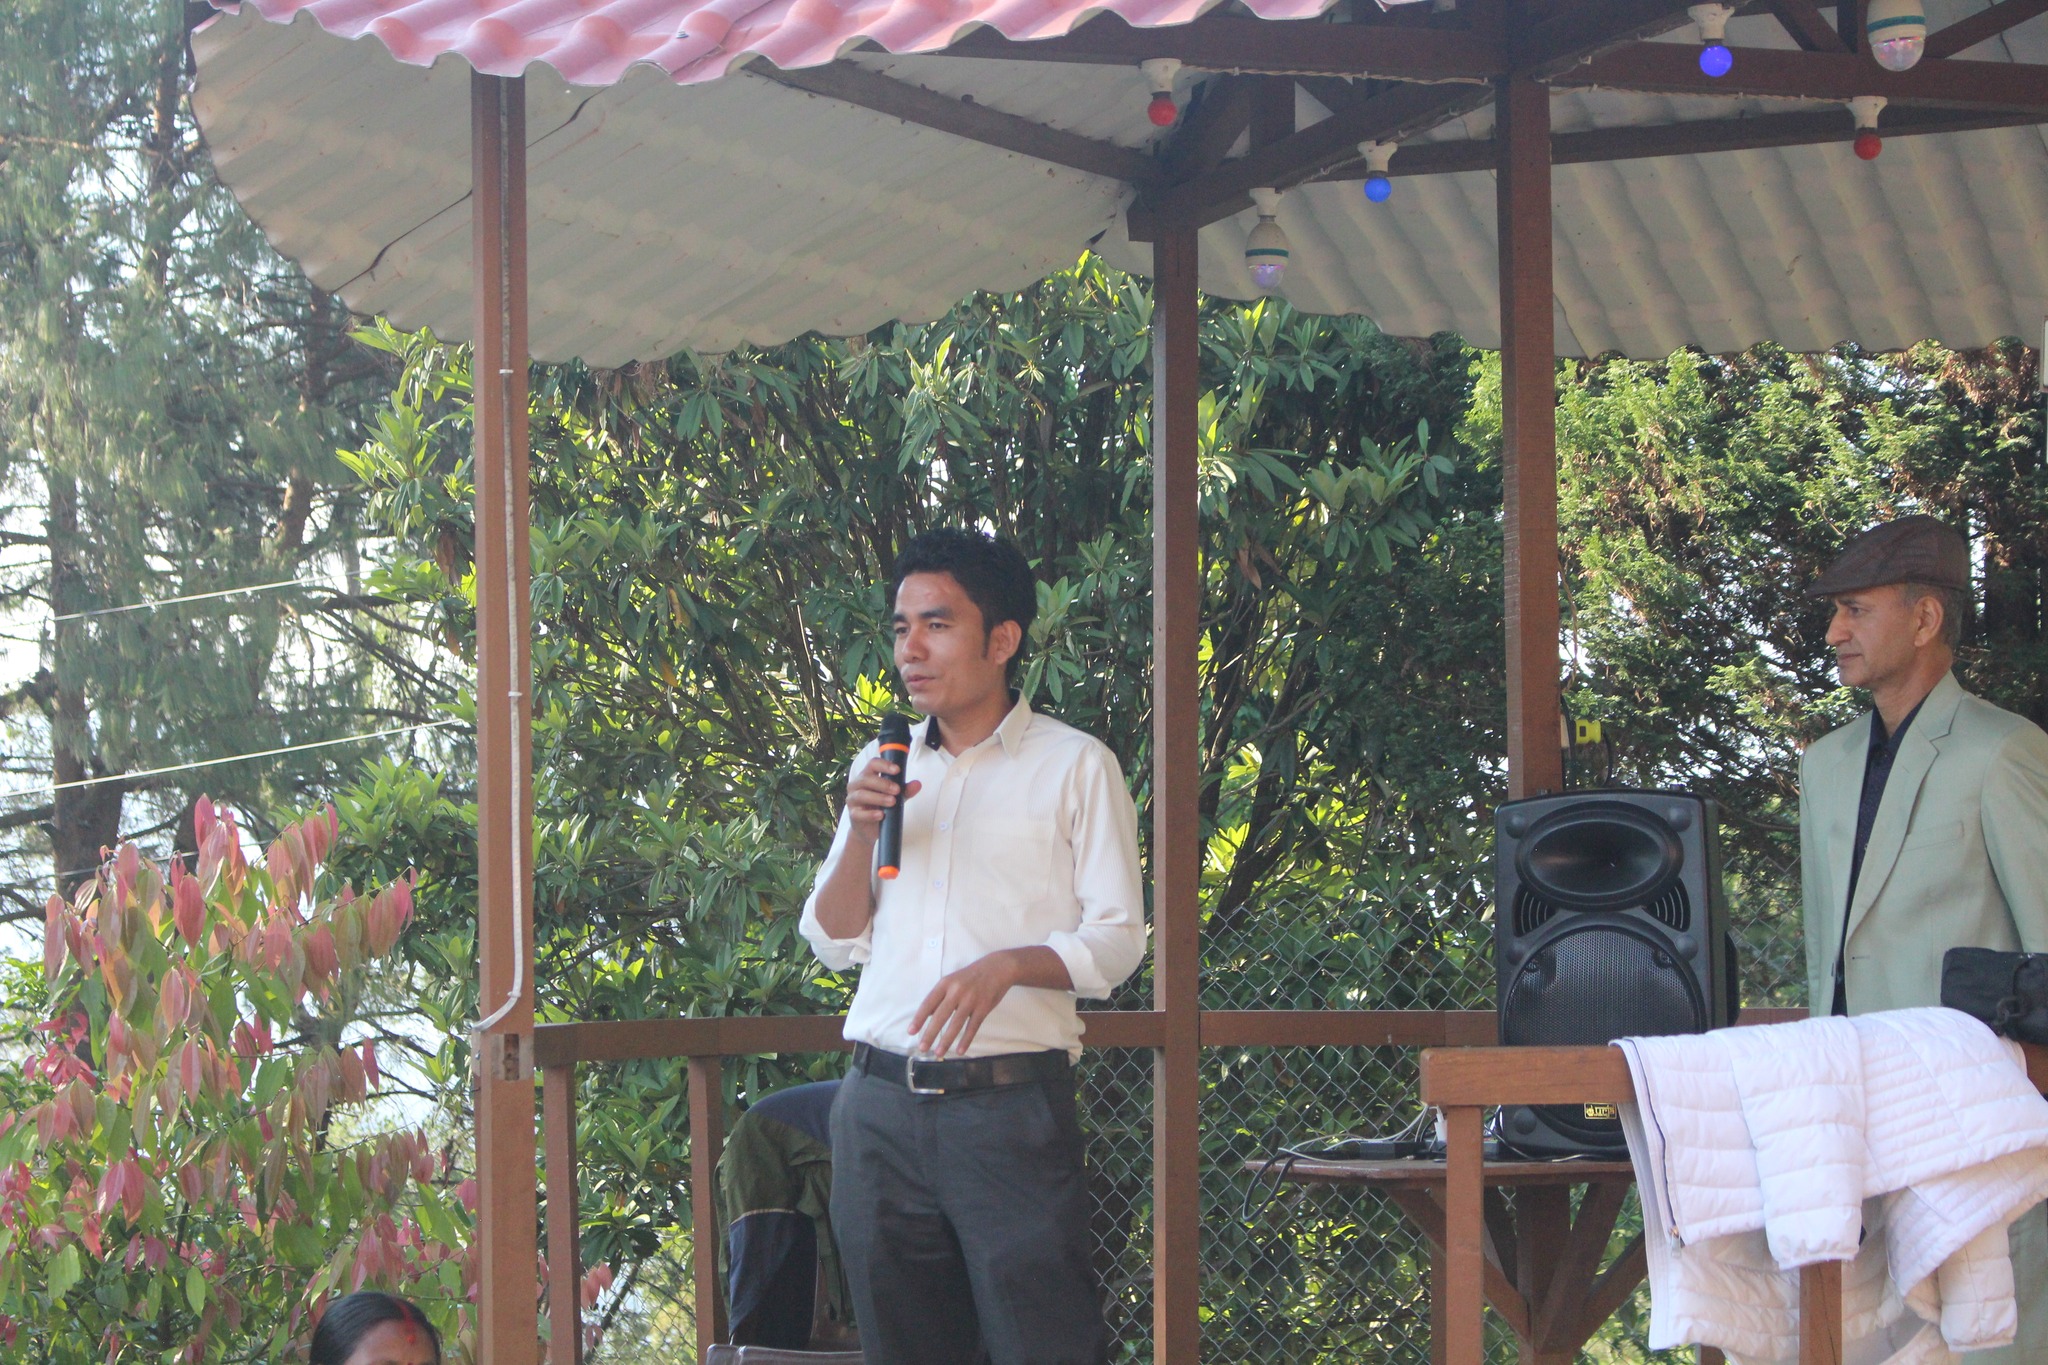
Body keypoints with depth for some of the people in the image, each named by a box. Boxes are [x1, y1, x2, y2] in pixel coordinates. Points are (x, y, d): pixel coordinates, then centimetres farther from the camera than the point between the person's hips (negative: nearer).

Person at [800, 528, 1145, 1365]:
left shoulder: (1075, 767, 2)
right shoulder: (883, 768, 16)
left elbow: (1117, 941, -1)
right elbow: (833, 942, 16)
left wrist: (1007, 966, -19)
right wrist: (860, 835, -2)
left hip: (1010, 1103, -5)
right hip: (880, 1103, 5)